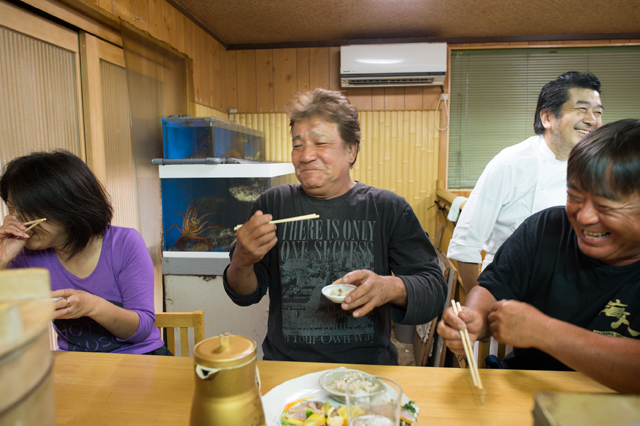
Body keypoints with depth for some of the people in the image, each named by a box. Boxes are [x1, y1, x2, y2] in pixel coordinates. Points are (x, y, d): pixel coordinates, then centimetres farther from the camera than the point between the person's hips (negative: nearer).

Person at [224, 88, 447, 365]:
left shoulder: (389, 209, 1)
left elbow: (434, 292, -3)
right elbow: (245, 296, 7)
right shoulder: (273, 204, 6)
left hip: (368, 366, -1)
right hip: (285, 368, 1)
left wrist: (391, 288, -24)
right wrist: (242, 262, -16)